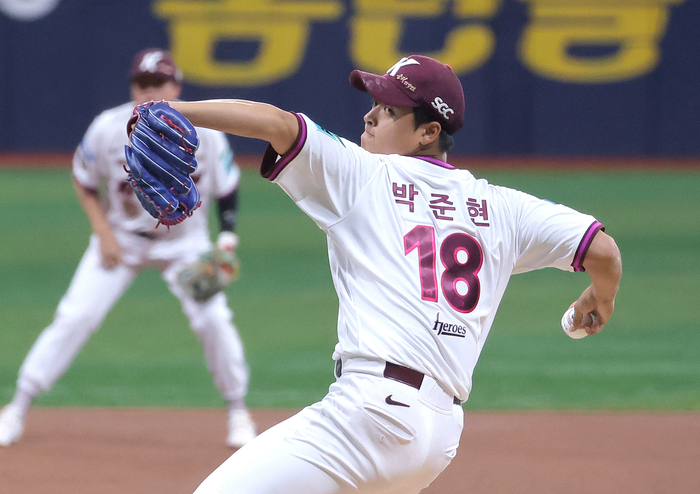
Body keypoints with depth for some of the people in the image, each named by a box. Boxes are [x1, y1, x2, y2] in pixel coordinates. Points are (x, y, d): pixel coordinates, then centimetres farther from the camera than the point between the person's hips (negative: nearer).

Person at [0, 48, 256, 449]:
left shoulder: (205, 133, -20)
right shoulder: (108, 129, -20)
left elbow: (228, 189, -5)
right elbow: (84, 181, -2)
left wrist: (227, 243, -16)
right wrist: (104, 233, -11)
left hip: (185, 242, 0)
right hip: (121, 238, 0)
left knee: (213, 319, -14)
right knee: (75, 318, -9)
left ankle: (238, 412, 8)